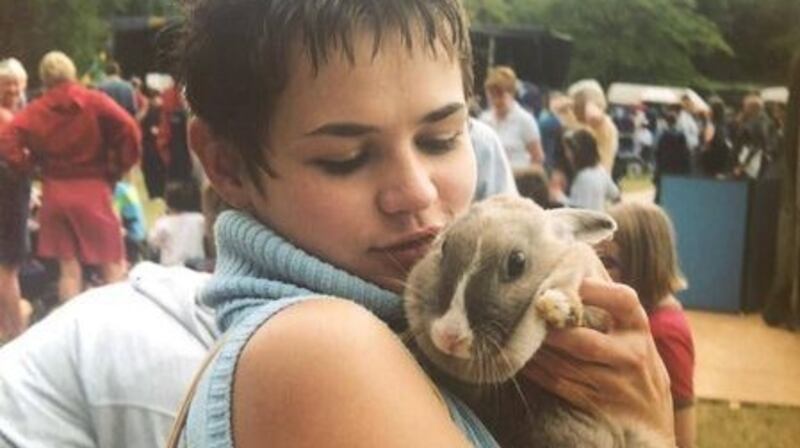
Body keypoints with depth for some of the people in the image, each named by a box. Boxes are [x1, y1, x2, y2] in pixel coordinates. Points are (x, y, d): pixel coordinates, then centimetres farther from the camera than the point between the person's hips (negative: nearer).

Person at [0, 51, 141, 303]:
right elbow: (129, 131, -14)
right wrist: (117, 168, -2)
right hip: (93, 191, -2)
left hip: (55, 194, 2)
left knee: (68, 268, 8)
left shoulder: (35, 111, 2)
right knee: (113, 267, 4)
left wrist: (29, 166, 7)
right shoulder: (95, 102, -3)